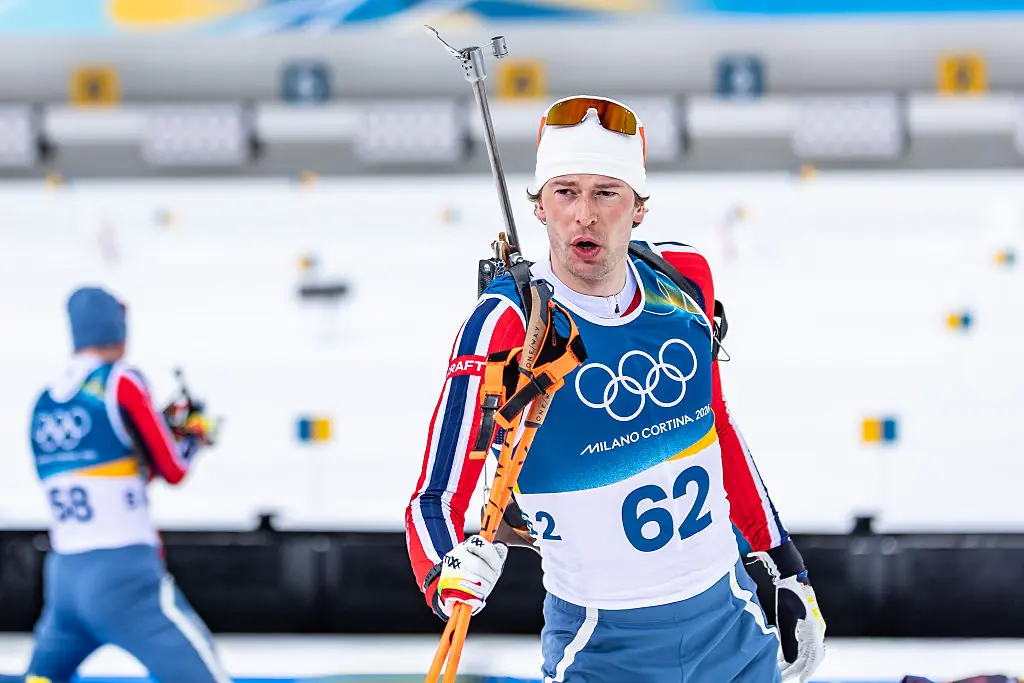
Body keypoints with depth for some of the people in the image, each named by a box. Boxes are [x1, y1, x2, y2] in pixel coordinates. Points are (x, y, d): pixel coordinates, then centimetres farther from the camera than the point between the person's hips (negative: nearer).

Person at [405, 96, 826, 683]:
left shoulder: (684, 278, -3)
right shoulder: (509, 322, -18)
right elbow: (436, 499, -18)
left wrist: (783, 567, 17)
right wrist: (450, 575, -38)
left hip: (730, 623, 4)